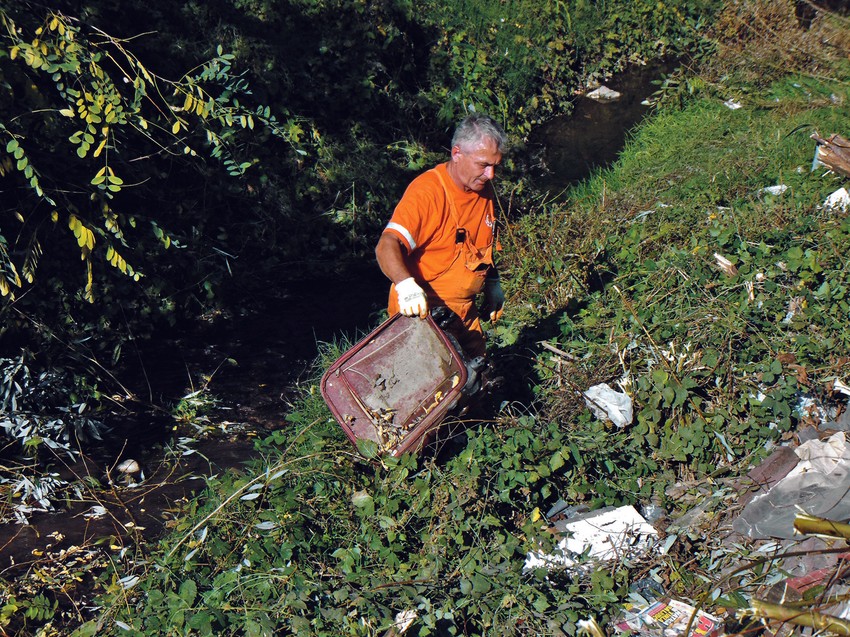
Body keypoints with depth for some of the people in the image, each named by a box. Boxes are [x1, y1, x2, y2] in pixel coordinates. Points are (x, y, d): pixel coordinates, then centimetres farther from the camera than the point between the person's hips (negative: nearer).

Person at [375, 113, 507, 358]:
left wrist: (493, 284, 20)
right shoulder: (426, 191, -22)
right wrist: (406, 286, -51)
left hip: (465, 311, 8)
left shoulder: (484, 189, 4)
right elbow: (387, 246, -34)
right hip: (423, 312, -8)